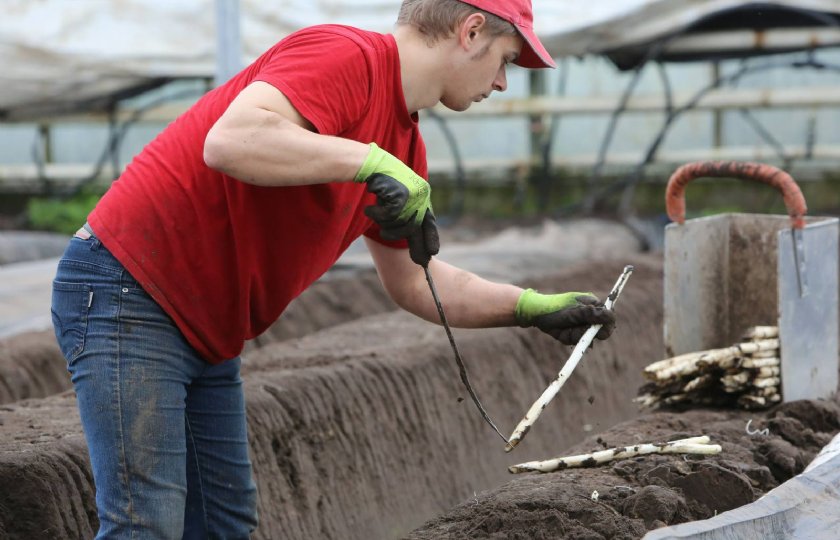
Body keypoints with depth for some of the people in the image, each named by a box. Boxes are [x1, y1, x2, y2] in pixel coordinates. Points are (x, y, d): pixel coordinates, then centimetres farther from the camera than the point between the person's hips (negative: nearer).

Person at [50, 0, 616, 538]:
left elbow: (413, 281, 23)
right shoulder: (345, 57, -18)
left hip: (206, 337, 10)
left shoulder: (404, 145, 12)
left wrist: (535, 307, 18)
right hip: (128, 290, -10)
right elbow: (230, 141, -35)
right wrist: (369, 160, -32)